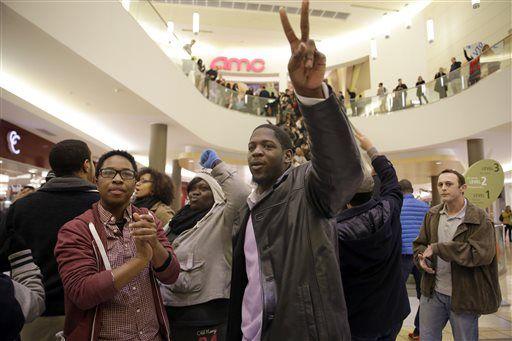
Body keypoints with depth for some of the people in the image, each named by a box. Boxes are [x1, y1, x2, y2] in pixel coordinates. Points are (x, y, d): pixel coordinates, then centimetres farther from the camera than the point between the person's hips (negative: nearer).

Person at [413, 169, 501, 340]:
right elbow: (419, 243, 12)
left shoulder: (480, 219, -12)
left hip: (464, 297, -4)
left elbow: (480, 254, -24)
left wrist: (438, 248, -23)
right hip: (433, 292, 5)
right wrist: (421, 258, -11)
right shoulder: (432, 215, 4)